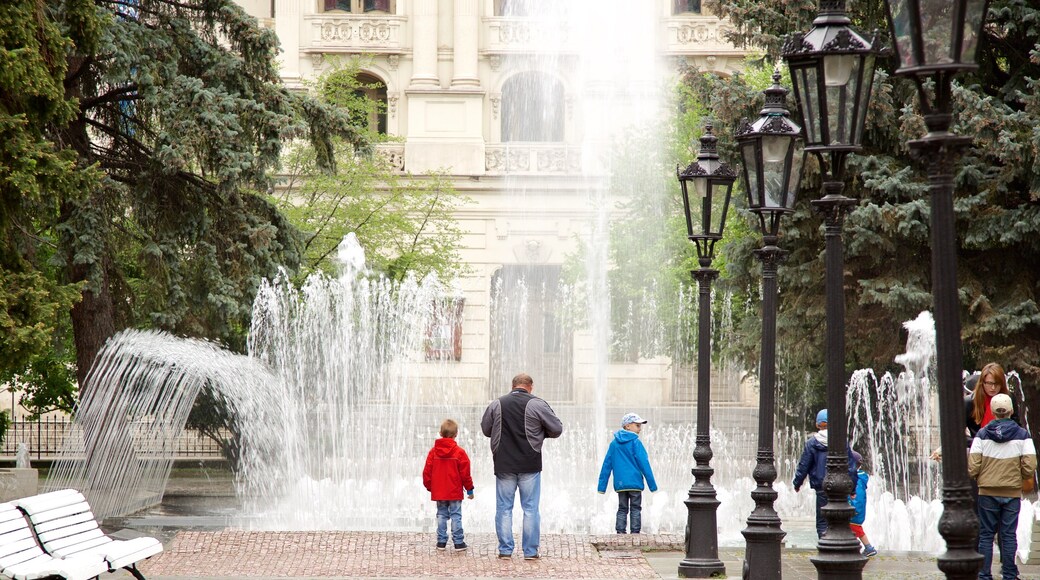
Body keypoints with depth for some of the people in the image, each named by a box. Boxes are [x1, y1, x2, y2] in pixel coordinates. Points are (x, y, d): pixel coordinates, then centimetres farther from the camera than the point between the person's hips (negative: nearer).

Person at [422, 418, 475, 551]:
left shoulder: (433, 451, -1)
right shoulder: (459, 452, -9)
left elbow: (427, 472, 3)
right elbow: (465, 473, -6)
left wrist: (429, 487, 18)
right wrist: (469, 489, 6)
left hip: (438, 492, 3)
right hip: (455, 492, -3)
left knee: (441, 515, 11)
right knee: (456, 516, 2)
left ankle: (441, 541, 11)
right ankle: (458, 542, 3)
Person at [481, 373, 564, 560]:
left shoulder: (496, 404, 3)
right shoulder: (537, 404, -5)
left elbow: (485, 430, 15)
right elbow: (557, 429, 0)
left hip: (503, 466, 2)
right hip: (530, 466, -2)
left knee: (504, 508, 8)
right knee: (530, 508, 5)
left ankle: (505, 550, 8)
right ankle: (530, 551, 5)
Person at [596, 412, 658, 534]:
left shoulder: (614, 443, 8)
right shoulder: (635, 442, -7)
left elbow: (607, 465, 9)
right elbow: (644, 463, -8)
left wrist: (602, 486, 13)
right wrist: (652, 484, -3)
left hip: (620, 484, 4)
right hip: (635, 483, -4)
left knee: (622, 509, 11)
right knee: (635, 509, 4)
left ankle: (620, 533, 3)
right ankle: (635, 533, 0)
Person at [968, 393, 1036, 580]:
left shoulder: (982, 434, -4)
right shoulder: (1022, 435, -4)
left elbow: (972, 466, -8)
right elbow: (1030, 467, -8)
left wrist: (976, 477, 13)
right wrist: (1022, 477, 13)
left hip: (987, 492, 0)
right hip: (1013, 492, 0)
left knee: (986, 534, 7)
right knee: (1009, 535, 6)